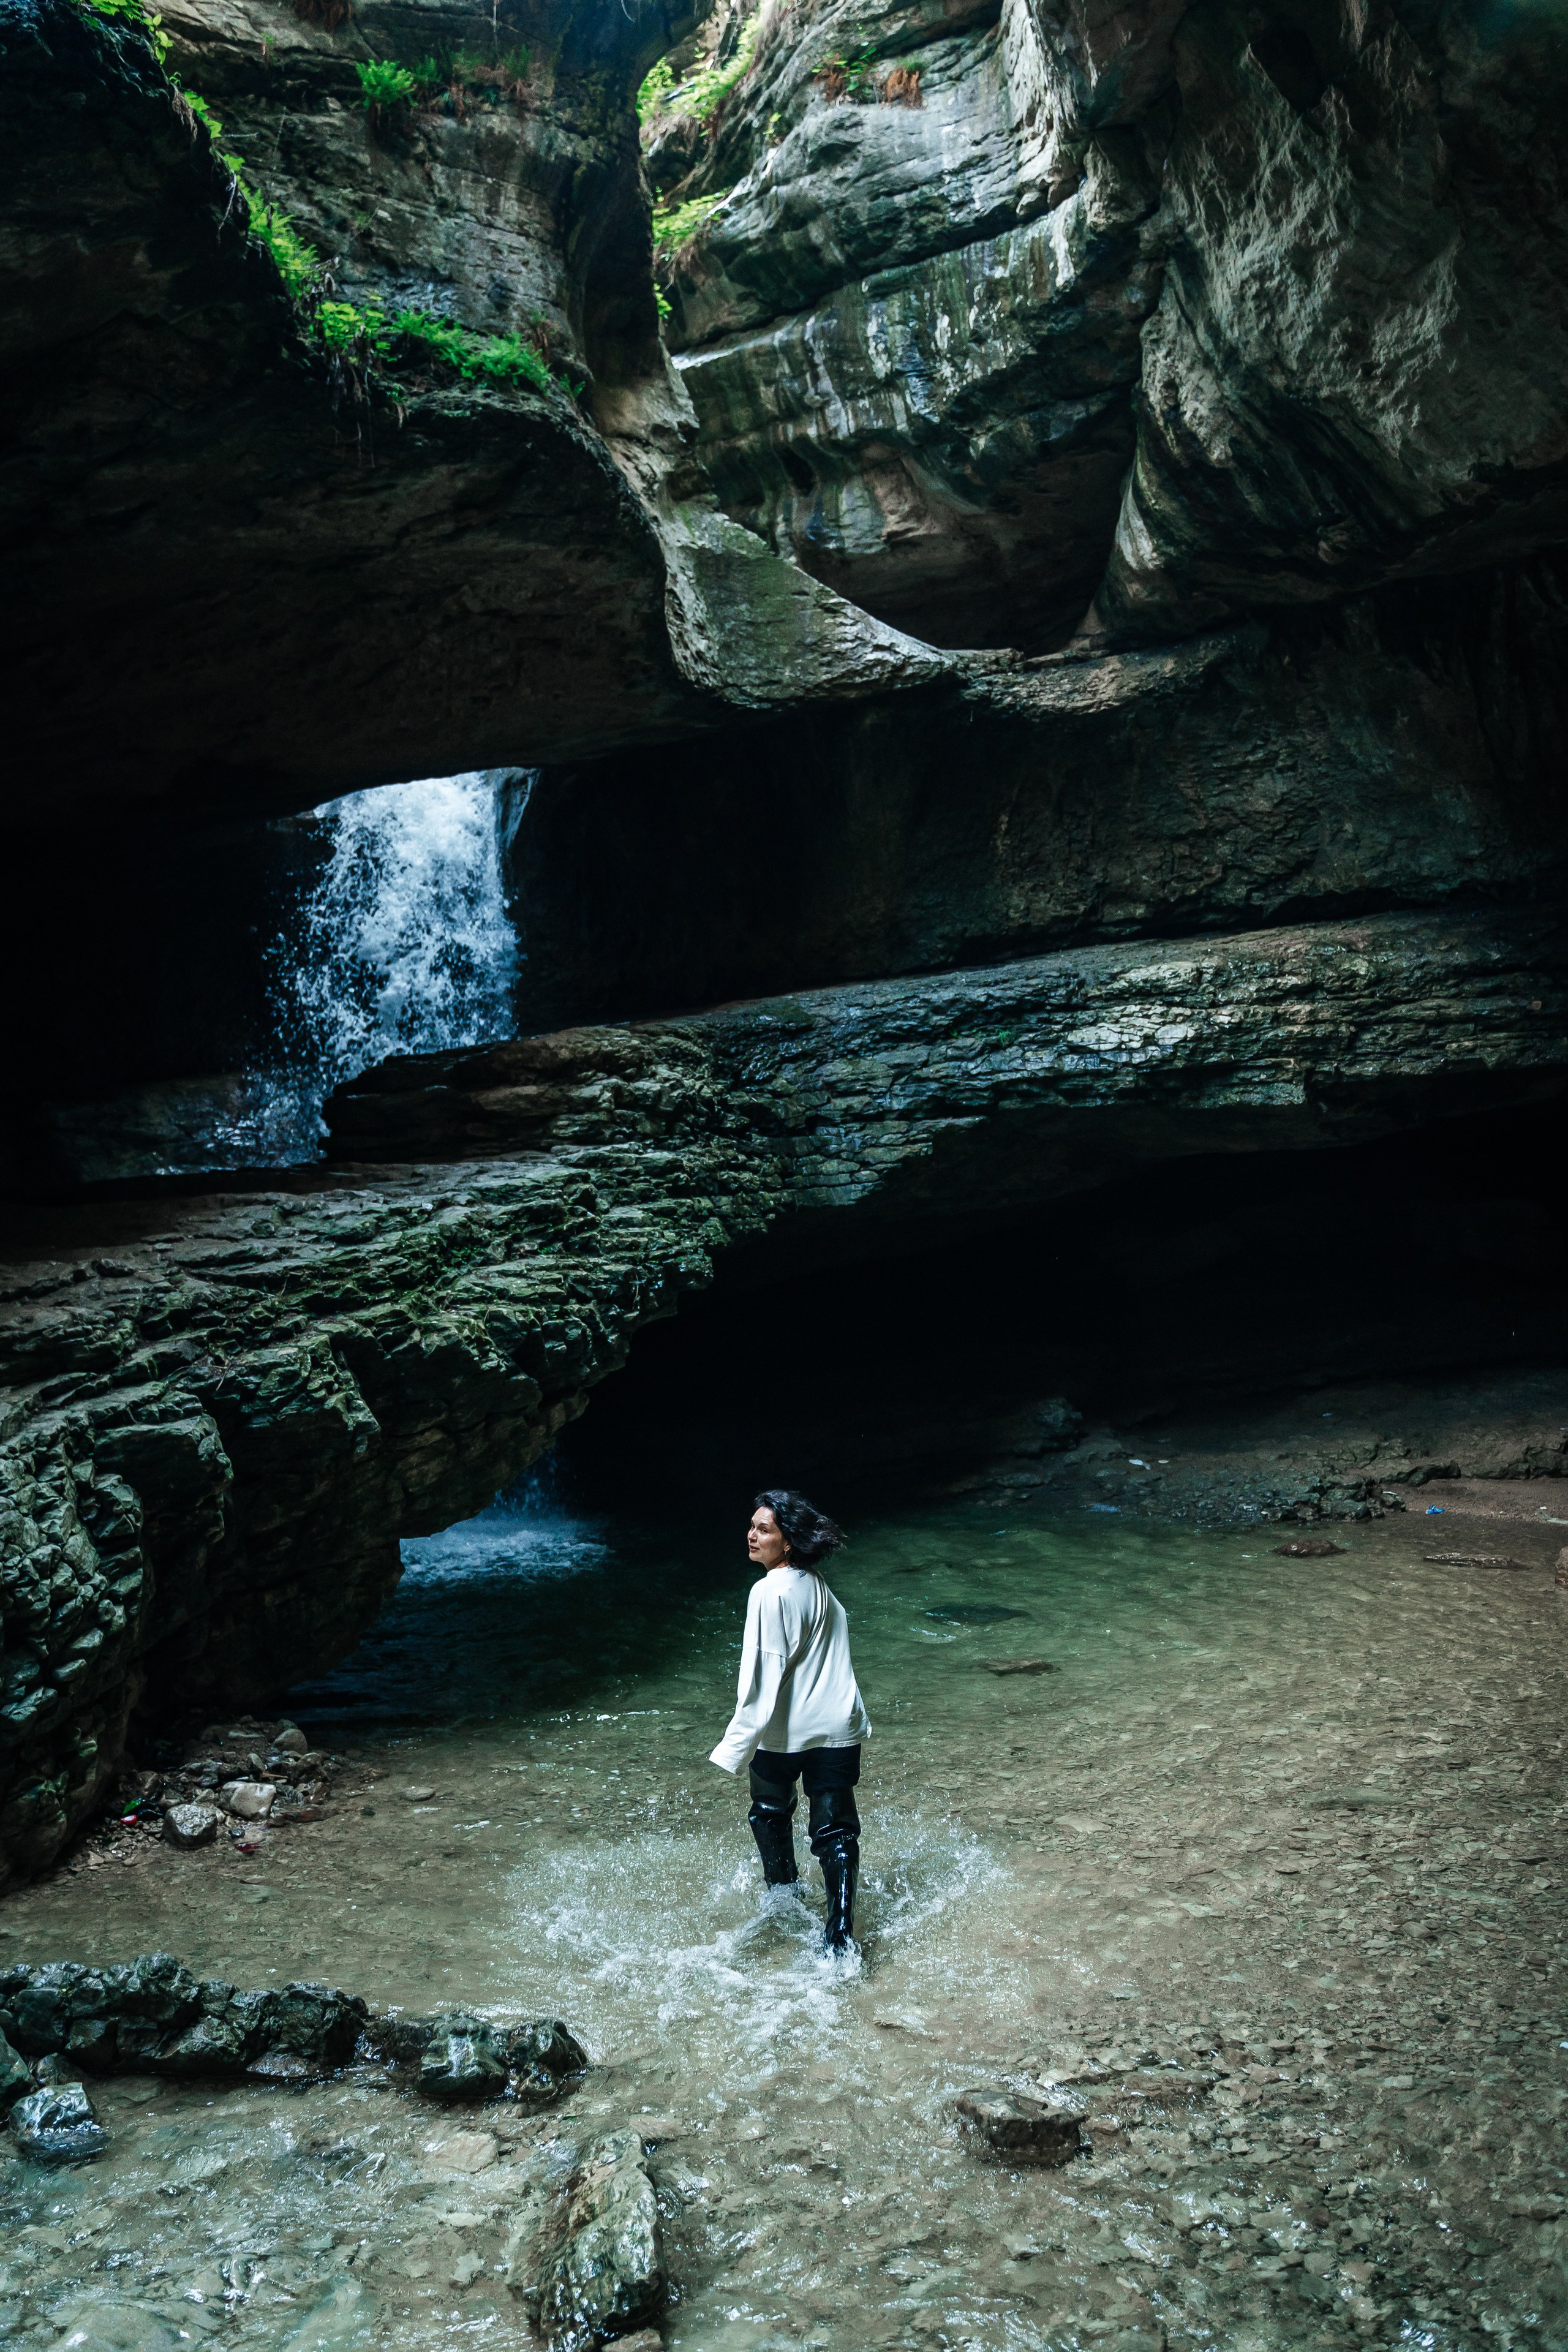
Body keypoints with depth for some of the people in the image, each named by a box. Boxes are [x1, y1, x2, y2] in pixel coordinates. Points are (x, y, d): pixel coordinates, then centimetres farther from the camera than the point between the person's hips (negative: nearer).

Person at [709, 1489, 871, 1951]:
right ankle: (840, 1935, -4)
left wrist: (736, 1747, -21)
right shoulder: (817, 1584, 6)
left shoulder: (770, 1592, -18)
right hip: (838, 1729, 5)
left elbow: (763, 1674, -22)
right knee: (836, 1832, 6)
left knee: (771, 1815, 22)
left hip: (784, 1731, -5)